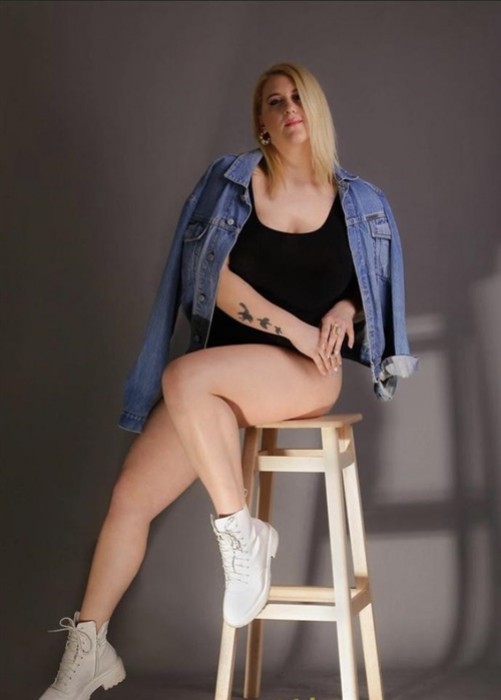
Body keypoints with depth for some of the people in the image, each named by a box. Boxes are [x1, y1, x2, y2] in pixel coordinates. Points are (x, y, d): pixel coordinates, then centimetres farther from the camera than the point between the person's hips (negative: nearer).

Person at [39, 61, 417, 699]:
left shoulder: (358, 203, 7)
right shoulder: (232, 180, 5)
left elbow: (370, 292, 16)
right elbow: (218, 280, -4)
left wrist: (345, 310, -7)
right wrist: (295, 327, -13)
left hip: (307, 373, -2)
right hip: (218, 376, 3)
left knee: (186, 377, -34)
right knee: (130, 497, -7)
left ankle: (241, 532, -19)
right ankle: (87, 649, 9)